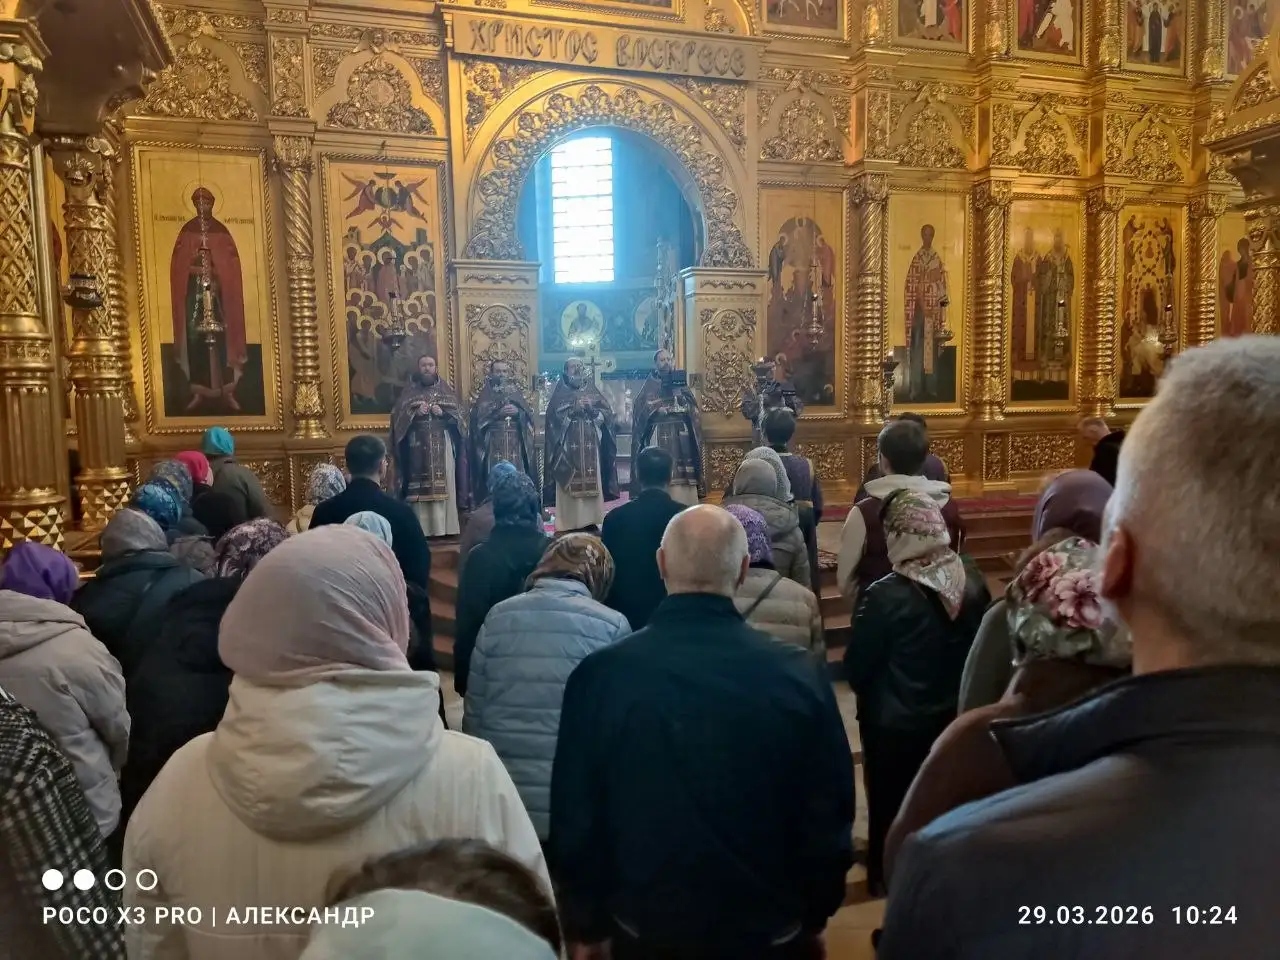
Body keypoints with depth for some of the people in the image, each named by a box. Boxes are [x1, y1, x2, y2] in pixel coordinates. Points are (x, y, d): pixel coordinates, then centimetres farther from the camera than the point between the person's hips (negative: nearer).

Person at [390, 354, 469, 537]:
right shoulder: (409, 391, 10)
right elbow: (397, 415, 0)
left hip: (442, 447, 1)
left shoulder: (446, 389, 12)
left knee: (444, 486, -3)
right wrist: (415, 412, -16)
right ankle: (421, 530, -4)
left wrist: (443, 412, -13)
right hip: (418, 447, -1)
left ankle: (444, 529, 0)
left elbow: (459, 413, 4)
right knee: (419, 488, -5)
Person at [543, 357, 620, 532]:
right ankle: (569, 522, -4)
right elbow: (554, 414, -7)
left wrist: (592, 409, -10)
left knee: (591, 482, 0)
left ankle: (590, 520, 6)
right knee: (569, 484, -7)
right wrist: (574, 409, -15)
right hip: (569, 444, -3)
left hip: (590, 444, 3)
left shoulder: (592, 389, 14)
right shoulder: (560, 391, 6)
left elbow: (607, 413, 7)